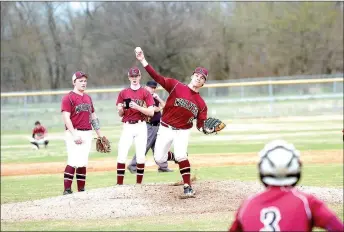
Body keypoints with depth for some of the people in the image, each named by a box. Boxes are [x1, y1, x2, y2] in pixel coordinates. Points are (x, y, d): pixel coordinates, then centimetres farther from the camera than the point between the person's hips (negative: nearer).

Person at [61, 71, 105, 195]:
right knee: (74, 161, -15)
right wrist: (74, 135, -21)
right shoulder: (68, 98, -5)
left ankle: (81, 190, 12)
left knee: (83, 163, 8)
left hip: (87, 134, 7)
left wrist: (99, 134, 18)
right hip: (74, 133, -7)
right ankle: (67, 190, -13)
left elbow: (93, 117, 22)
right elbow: (66, 118, -13)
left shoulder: (88, 98, 17)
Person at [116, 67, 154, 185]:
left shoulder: (145, 92, 4)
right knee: (121, 156, -9)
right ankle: (119, 184, -8)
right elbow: (120, 114, 12)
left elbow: (151, 112, -4)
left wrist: (137, 107, -16)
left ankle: (139, 183, 5)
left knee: (141, 156, -3)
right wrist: (121, 109, -11)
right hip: (127, 127, 1)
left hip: (140, 126, -1)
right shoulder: (123, 93, 11)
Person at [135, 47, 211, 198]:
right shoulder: (176, 86, -8)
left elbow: (200, 125, 1)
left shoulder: (201, 104, -1)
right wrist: (143, 61, -29)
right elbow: (157, 77, -17)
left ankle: (188, 188, -17)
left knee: (181, 156, -24)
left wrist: (206, 129, -24)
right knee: (159, 159, 0)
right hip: (165, 129, 0)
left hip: (183, 132, 0)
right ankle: (175, 157, 36)